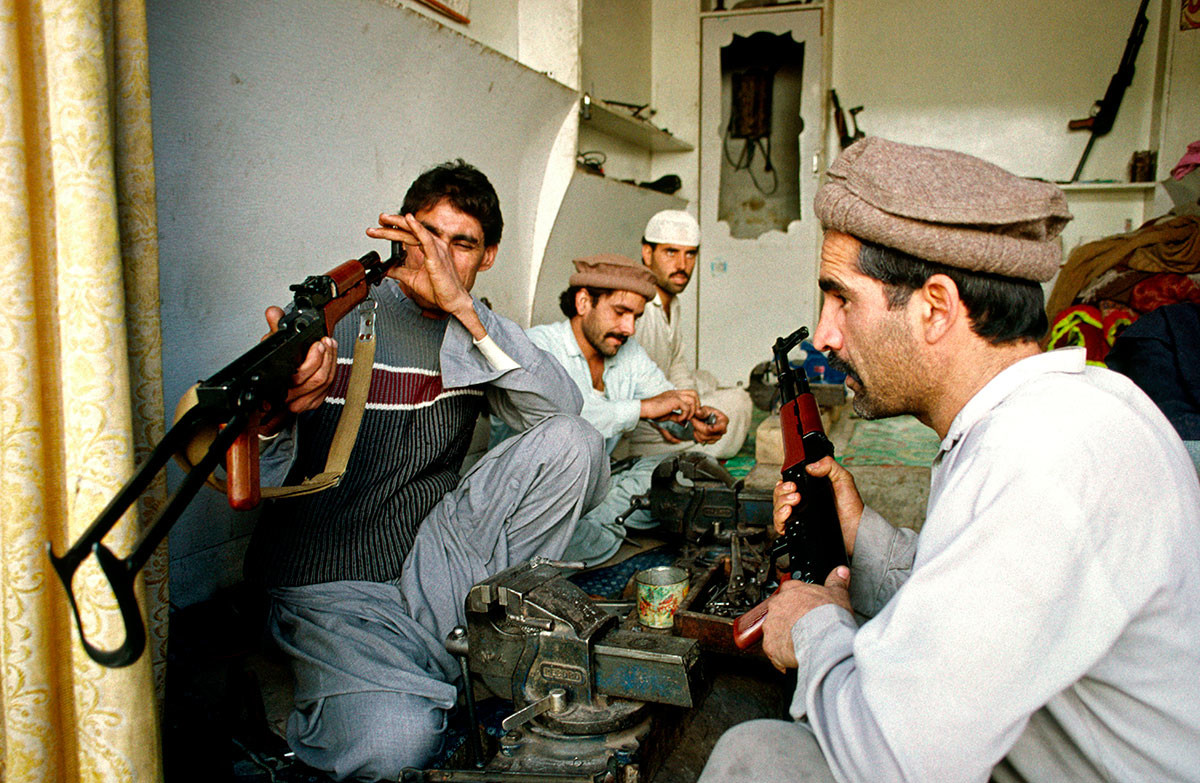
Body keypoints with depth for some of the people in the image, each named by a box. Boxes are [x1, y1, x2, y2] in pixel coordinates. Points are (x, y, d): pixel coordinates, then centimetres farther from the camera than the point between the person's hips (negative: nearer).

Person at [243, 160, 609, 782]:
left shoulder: (472, 331, 9)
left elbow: (561, 408, -12)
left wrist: (462, 306, -22)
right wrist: (277, 409, -33)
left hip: (432, 563, 4)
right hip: (335, 585, -3)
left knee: (571, 443, -17)